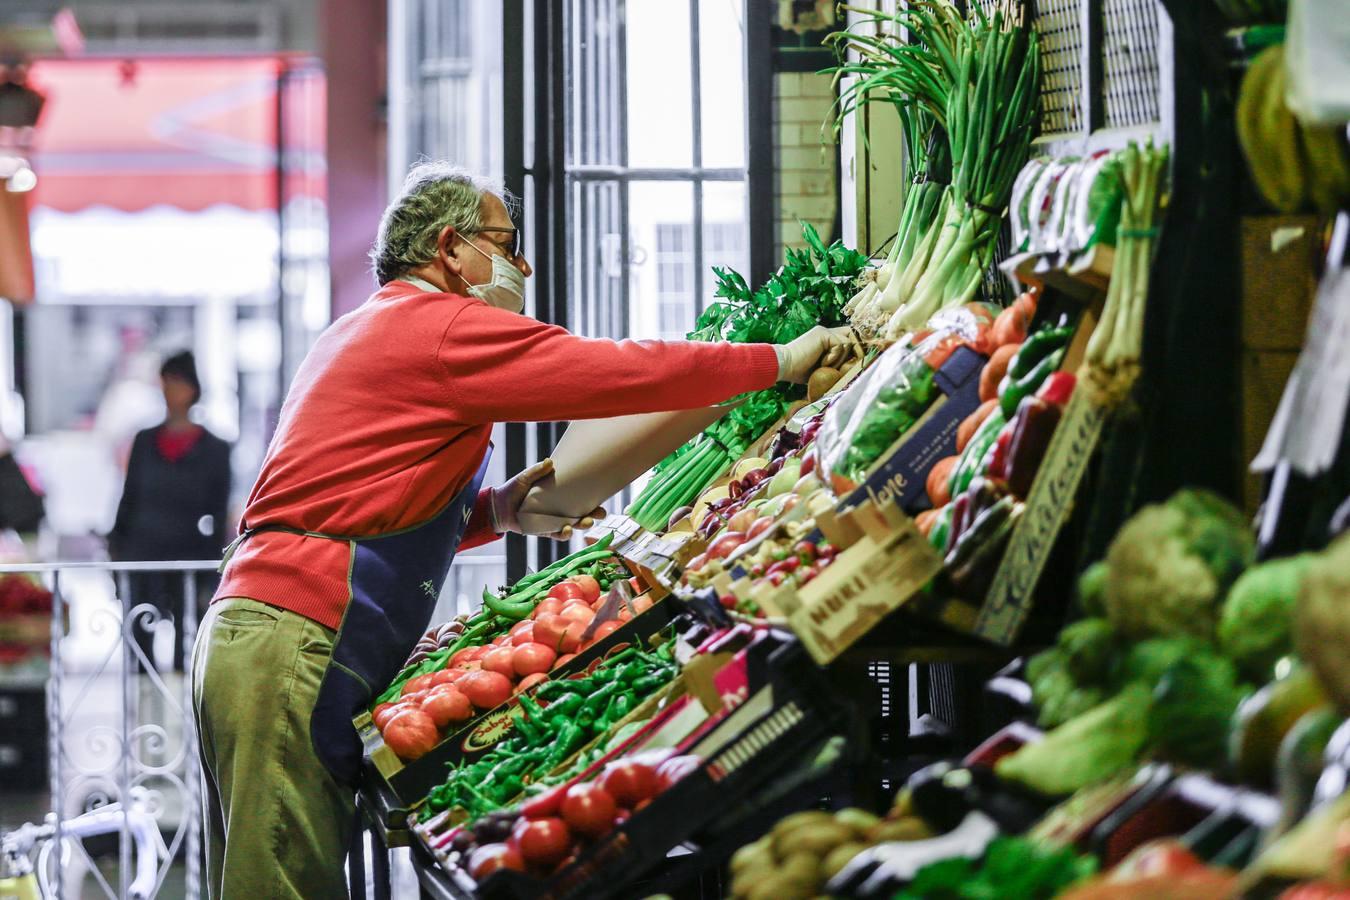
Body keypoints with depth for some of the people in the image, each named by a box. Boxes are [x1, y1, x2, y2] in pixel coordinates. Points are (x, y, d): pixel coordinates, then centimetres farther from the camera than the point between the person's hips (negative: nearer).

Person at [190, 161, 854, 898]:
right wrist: (781, 361, 1)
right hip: (296, 647, -10)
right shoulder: (441, 328, -7)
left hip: (241, 634, 10)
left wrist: (491, 511, 14)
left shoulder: (362, 334, 25)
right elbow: (618, 373, -9)